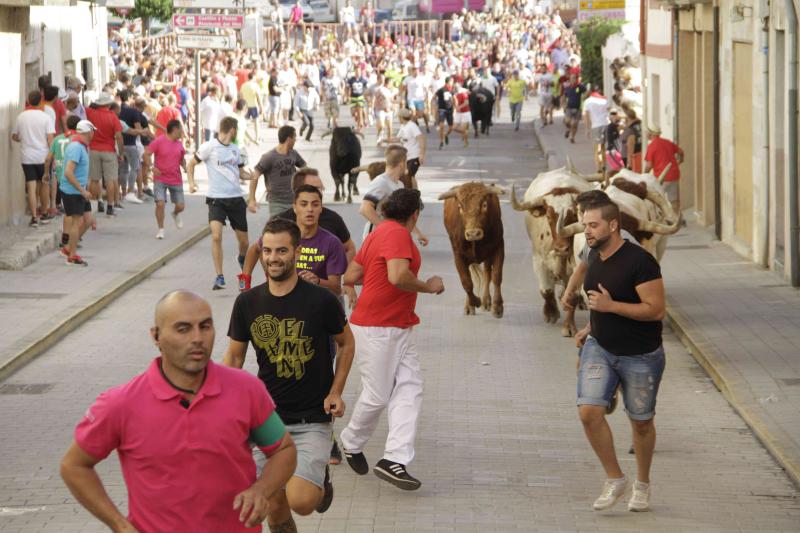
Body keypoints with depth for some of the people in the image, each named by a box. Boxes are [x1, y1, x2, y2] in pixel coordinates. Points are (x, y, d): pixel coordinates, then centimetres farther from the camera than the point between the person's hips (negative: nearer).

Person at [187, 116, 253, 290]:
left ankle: (242, 259, 44)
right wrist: (191, 182, -12)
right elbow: (191, 163, 3)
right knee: (216, 236, -20)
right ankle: (219, 277, -12)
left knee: (243, 240, 9)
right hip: (216, 198, -5)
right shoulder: (209, 147, -5)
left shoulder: (236, 150, 11)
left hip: (236, 198, 5)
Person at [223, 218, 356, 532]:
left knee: (302, 502, -20)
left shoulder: (322, 301, -10)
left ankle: (321, 478, 15)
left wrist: (336, 391, -4)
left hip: (312, 421, -3)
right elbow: (234, 357, 9)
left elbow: (346, 343, 7)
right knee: (275, 508, 5)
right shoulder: (247, 303, -1)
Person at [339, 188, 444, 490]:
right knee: (377, 396, 1)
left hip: (401, 328, 10)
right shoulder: (398, 234, -16)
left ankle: (394, 460, -8)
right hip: (376, 329, -10)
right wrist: (429, 287, -15)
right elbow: (398, 277, -30)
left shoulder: (379, 233, 14)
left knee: (410, 389, -3)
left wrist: (351, 287, 39)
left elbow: (351, 275, 18)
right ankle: (351, 443, 26)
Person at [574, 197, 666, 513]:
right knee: (589, 412, -12)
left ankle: (642, 485, 32)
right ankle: (614, 479, 4)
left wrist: (610, 306, -27)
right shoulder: (595, 255, 3)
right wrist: (591, 327, 8)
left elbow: (656, 310, -24)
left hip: (640, 356, -5)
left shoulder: (639, 261, -21)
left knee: (641, 422, 10)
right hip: (599, 348, 6)